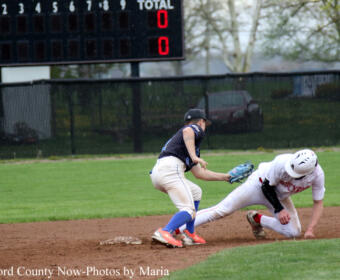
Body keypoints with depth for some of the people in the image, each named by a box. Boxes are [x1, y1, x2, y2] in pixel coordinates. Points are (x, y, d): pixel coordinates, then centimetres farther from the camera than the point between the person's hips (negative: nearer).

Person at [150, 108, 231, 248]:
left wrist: (225, 177, 44)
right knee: (188, 210, -13)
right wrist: (194, 157, -22)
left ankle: (190, 235, 17)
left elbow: (199, 173, 38)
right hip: (171, 168, -9)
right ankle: (165, 232, -37)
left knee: (195, 192, 27)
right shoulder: (196, 129, 13)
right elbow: (187, 131, -14)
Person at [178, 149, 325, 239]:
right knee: (222, 210, -15)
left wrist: (310, 229, -21)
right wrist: (279, 209, -24)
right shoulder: (282, 163, -37)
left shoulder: (317, 174, -25)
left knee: (294, 232, -6)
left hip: (280, 197, 5)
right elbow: (267, 185, -22)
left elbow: (318, 203, -12)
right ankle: (176, 229, -14)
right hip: (260, 185, -5)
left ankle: (257, 219, 14)